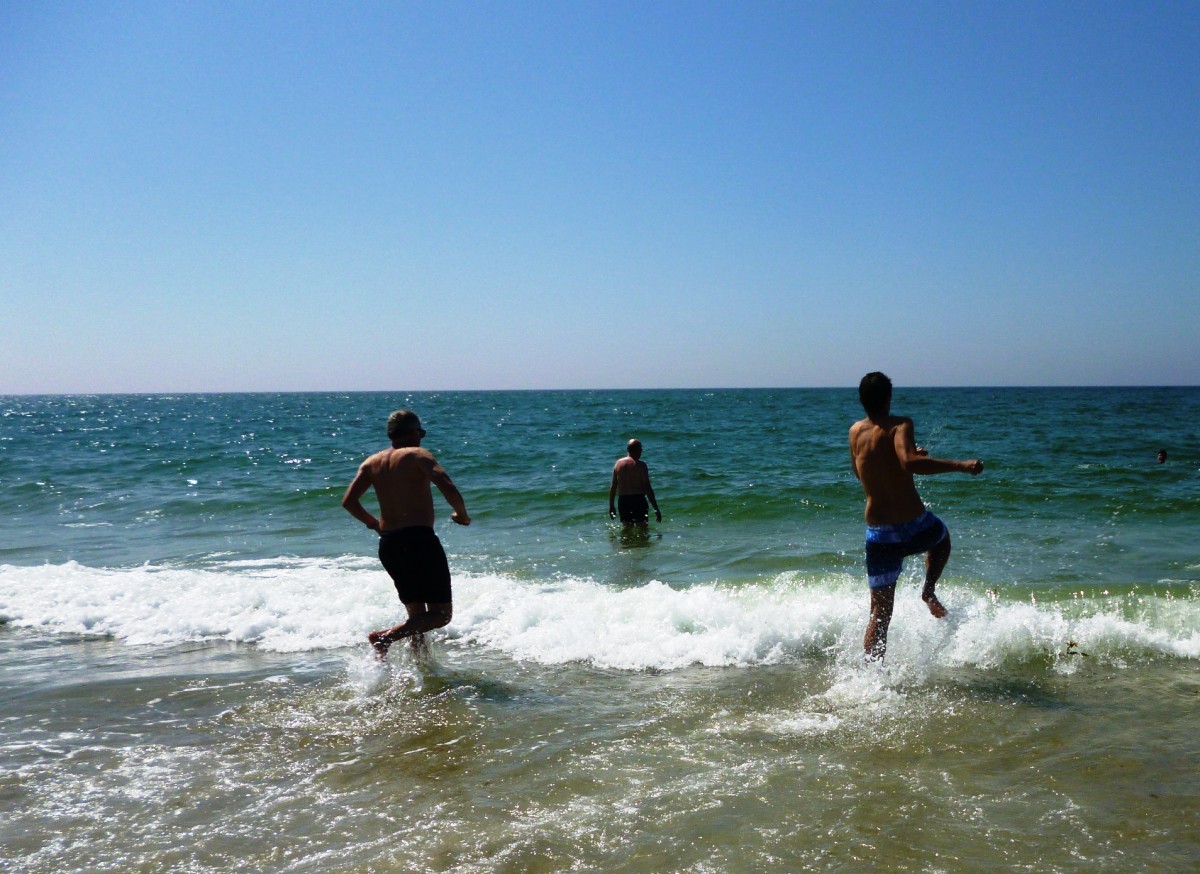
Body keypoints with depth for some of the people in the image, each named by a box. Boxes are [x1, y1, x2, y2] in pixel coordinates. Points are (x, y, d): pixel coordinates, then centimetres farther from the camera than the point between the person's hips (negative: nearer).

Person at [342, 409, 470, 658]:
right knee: (442, 613, -3)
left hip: (387, 545, 7)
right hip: (419, 539, -7)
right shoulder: (418, 455, -4)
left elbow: (349, 501, 5)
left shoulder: (372, 462, 12)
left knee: (417, 613, 20)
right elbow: (447, 486, -19)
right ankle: (386, 636, -20)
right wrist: (462, 515, -2)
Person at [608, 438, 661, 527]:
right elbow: (647, 488, -10)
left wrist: (611, 506, 16)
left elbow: (613, 487, 7)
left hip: (623, 501, 5)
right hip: (638, 500, -4)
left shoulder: (618, 463, 5)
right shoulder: (641, 465, -8)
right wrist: (656, 509, -7)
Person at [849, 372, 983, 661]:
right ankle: (929, 590, 17)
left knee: (880, 613, 11)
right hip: (915, 528, -3)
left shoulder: (856, 431, 5)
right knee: (942, 537, 35)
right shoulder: (900, 425, -10)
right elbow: (910, 462, -31)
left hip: (879, 536, 3)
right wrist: (961, 465, -31)